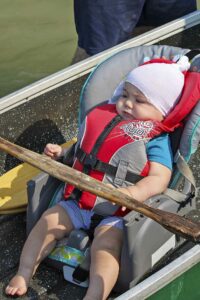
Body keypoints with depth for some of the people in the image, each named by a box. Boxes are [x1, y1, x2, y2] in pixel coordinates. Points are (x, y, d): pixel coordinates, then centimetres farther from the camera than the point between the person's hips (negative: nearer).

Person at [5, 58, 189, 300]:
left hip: (116, 213, -6)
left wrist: (134, 193, -37)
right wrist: (61, 153, 11)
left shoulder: (155, 139, -8)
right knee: (47, 222, -3)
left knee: (106, 244, -29)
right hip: (77, 202, 7)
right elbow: (83, 151, 28)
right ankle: (23, 275, 7)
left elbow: (159, 179, -20)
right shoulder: (104, 118, 12)